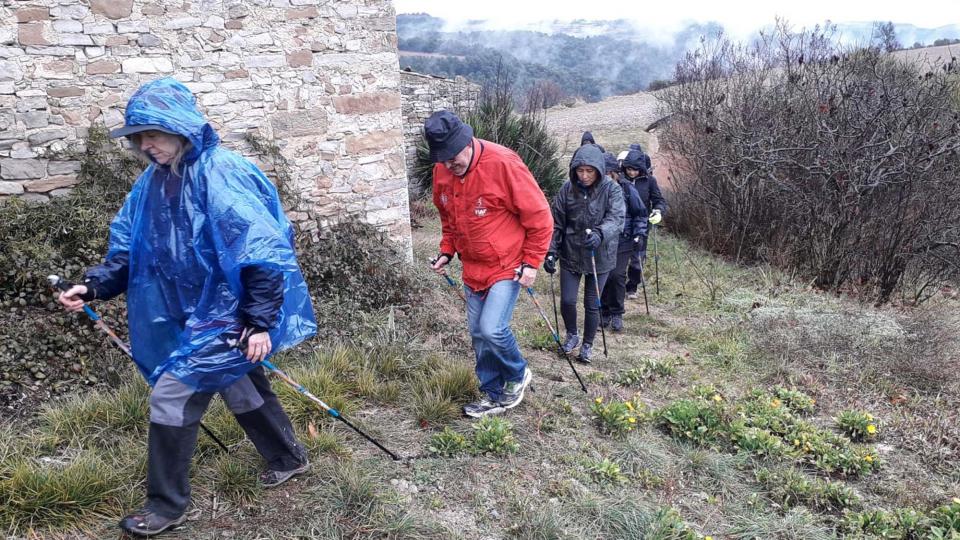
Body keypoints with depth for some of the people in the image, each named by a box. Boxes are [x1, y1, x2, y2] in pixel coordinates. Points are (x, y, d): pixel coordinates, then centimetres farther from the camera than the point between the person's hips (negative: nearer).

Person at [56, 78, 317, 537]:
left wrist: (260, 322, -26)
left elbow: (262, 254, -26)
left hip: (225, 313, -9)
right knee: (241, 389, 20)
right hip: (192, 314, 9)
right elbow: (130, 250, 10)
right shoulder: (154, 181, 4)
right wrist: (93, 286, -4)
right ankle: (289, 457, 41)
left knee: (171, 394, -5)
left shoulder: (221, 176, -23)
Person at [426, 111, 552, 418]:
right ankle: (493, 395, 27)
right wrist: (447, 251, 4)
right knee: (478, 334, 10)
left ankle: (518, 375, 15)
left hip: (508, 266, -6)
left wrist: (532, 262, -13)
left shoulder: (503, 163, -21)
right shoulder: (442, 172, -2)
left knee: (493, 329, -15)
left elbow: (539, 215, -15)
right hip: (473, 268, 6)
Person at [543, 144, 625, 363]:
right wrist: (551, 252, -6)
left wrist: (599, 233, -44)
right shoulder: (567, 189, -5)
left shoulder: (611, 189, -11)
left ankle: (587, 345, 30)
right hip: (570, 255, 2)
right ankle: (572, 335, 31)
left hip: (599, 257, -1)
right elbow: (556, 223, 1)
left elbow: (616, 218, -25)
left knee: (592, 305, 8)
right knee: (567, 301, 0)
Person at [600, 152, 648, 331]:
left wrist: (638, 235, -1)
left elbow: (640, 213, 5)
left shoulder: (627, 189, -4)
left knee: (617, 275, -10)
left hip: (622, 241, -2)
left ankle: (617, 314, 6)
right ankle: (604, 312, 18)